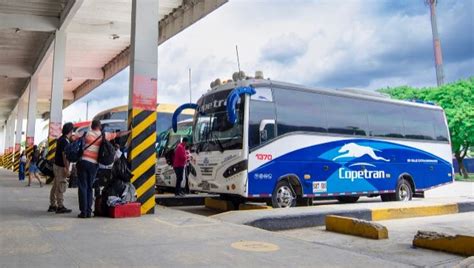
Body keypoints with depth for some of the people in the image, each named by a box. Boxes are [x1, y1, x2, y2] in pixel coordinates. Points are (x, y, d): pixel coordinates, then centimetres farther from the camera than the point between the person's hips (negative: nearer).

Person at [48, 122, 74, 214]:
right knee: (61, 187, -4)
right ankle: (60, 207, 0)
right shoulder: (65, 141, -18)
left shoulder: (61, 139, 11)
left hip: (56, 165, 10)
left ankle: (52, 205, 22)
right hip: (61, 166, -10)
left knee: (55, 186, 14)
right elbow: (65, 155, -22)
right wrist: (67, 169, -22)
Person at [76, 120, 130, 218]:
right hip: (94, 164, 2)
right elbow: (119, 134, 18)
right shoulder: (105, 135, 9)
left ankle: (84, 212, -3)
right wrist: (130, 131, 31)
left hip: (84, 162, -2)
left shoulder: (87, 134, 3)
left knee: (83, 187, 1)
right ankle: (89, 212, 10)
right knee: (89, 188, 13)